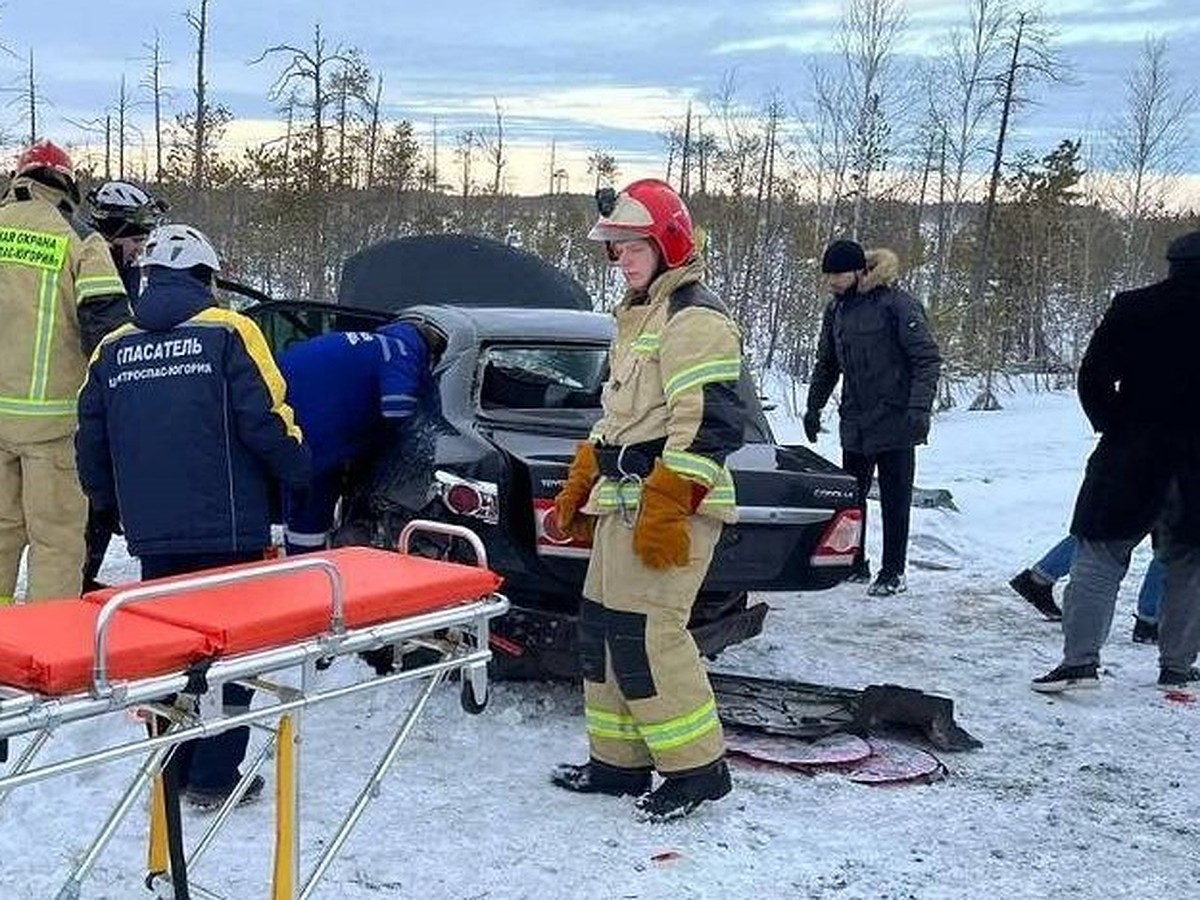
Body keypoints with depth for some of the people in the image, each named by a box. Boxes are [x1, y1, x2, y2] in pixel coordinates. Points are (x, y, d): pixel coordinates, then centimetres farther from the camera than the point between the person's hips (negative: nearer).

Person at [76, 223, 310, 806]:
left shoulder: (113, 349, 9)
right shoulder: (228, 333, -6)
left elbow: (91, 443, 12)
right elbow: (264, 423, -12)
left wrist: (110, 503, 29)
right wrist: (297, 469, 7)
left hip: (152, 534, 4)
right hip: (228, 530, -4)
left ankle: (169, 773, 22)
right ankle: (212, 777, 7)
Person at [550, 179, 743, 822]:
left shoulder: (695, 316, -12)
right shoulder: (638, 316, 21)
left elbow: (710, 421, -21)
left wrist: (666, 505, -25)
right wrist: (581, 483, 25)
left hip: (670, 504, -10)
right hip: (623, 501, 10)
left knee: (644, 631, -12)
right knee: (601, 623, 11)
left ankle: (696, 766, -1)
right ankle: (619, 760, 21)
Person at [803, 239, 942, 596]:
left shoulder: (896, 305, -12)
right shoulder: (836, 309, 9)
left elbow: (928, 359, -12)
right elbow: (827, 363, 22)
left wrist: (919, 408, -19)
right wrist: (814, 405, 20)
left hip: (895, 421, -6)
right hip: (854, 423, 6)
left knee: (894, 500, 1)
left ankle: (894, 572, 10)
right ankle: (853, 563, 22)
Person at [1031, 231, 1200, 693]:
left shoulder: (1132, 310, -5)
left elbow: (1094, 377, -6)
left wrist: (1115, 429, 6)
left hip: (1132, 459, -2)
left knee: (1100, 555, 2)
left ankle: (1080, 658, -7)